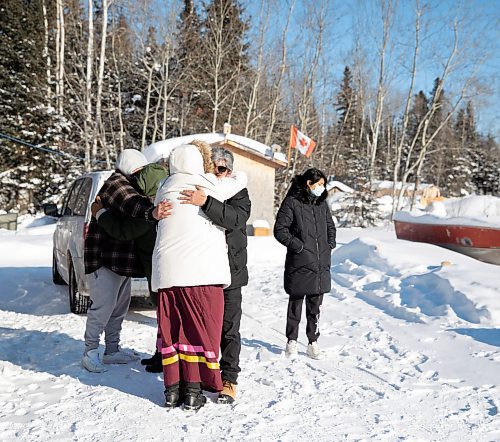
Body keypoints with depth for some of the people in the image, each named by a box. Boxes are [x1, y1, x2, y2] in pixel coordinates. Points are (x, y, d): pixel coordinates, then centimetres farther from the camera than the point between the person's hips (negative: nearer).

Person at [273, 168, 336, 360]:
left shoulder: (322, 203, 12)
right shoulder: (292, 202, -7)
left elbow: (330, 226, 25)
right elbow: (280, 230, -9)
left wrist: (330, 243, 9)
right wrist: (298, 245, -13)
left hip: (320, 263, 5)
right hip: (299, 264, -5)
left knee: (315, 304, 9)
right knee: (296, 303, 6)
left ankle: (313, 342, 18)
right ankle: (292, 340, 19)